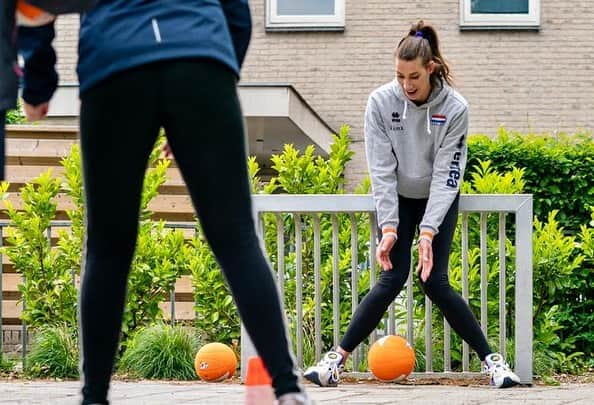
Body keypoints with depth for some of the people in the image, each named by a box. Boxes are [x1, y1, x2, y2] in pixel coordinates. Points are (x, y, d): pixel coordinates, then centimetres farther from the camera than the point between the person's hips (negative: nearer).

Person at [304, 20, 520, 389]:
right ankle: (338, 359, -7)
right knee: (393, 278, -14)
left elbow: (446, 174, -21)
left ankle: (492, 359, -1)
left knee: (435, 282, -12)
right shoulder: (381, 102, -17)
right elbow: (382, 169, -17)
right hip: (397, 199, 1)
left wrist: (428, 232, -28)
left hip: (438, 200, -1)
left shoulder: (455, 108, -20)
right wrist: (389, 227, -23)